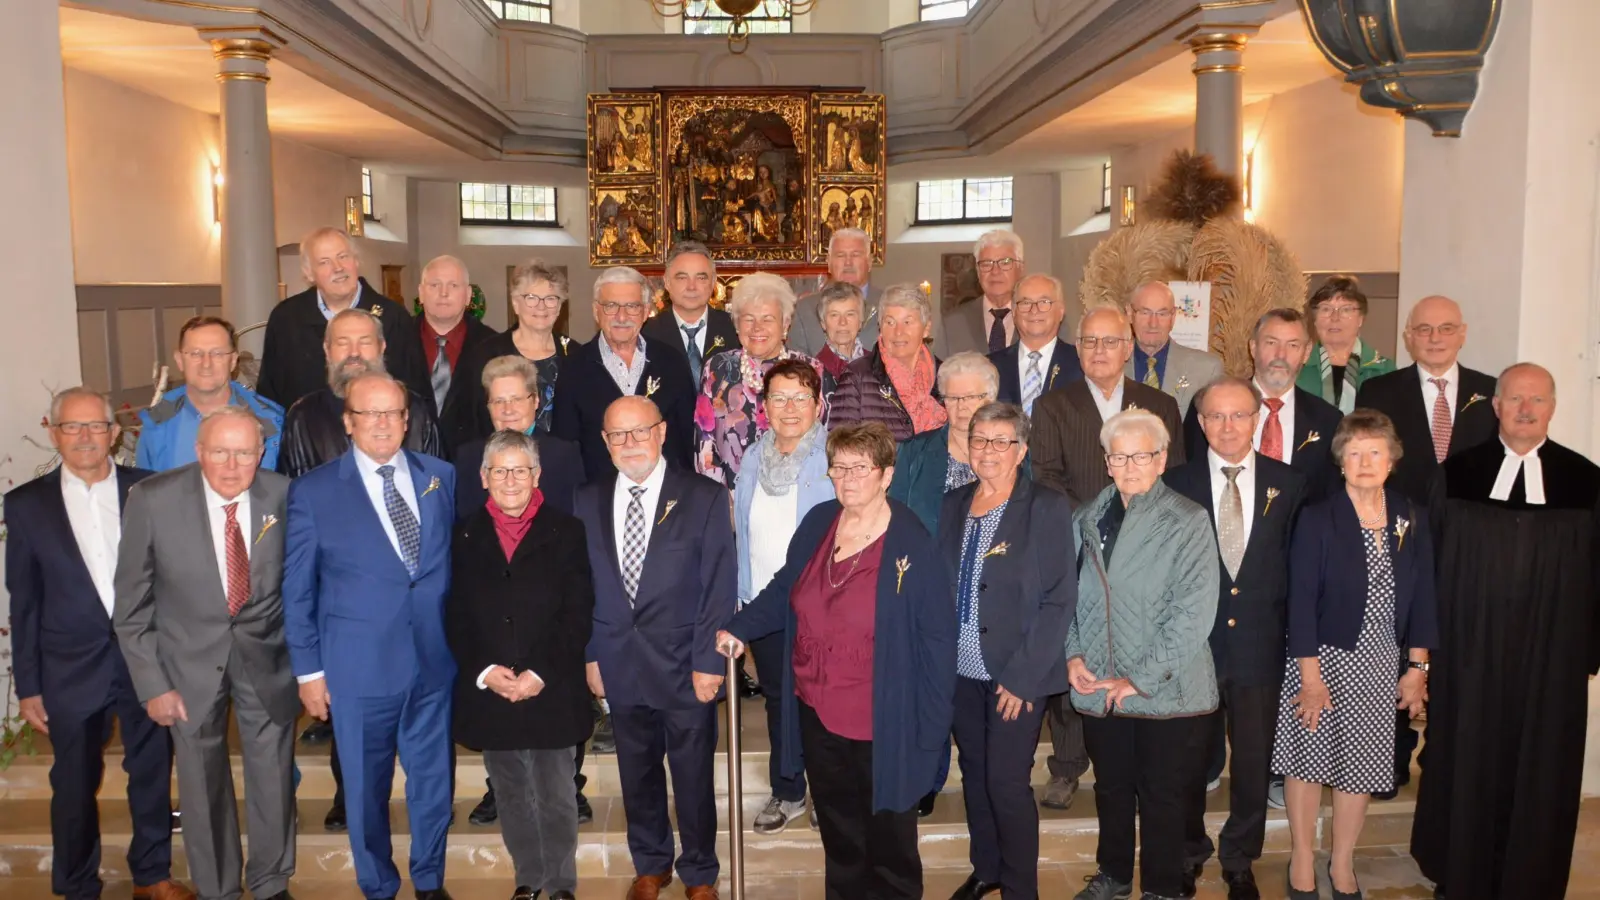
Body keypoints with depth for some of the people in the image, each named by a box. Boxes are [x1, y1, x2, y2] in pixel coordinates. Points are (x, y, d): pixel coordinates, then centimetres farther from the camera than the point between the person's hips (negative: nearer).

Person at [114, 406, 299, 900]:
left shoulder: (284, 496, -14)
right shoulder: (152, 499, -17)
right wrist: (152, 683, -9)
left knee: (274, 781, 13)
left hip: (266, 658, 1)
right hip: (190, 661, 0)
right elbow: (132, 605, -8)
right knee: (202, 787, 16)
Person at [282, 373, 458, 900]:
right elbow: (297, 590, -1)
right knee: (366, 789, 13)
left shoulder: (441, 477, 3)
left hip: (434, 660, 2)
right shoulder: (313, 491, -5)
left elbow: (455, 561, 8)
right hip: (359, 667, -2)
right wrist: (308, 669, -2)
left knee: (433, 781, 15)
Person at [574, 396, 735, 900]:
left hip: (684, 667, -3)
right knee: (638, 775, 16)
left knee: (694, 777, 10)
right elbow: (584, 586, 8)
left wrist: (709, 662, -12)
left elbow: (720, 588, -8)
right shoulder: (589, 501, 5)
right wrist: (590, 654, 4)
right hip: (619, 666, 3)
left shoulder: (705, 497, -6)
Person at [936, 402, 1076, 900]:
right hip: (963, 671, 5)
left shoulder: (1049, 508, -9)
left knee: (1007, 780, -3)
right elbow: (941, 585, 10)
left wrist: (1022, 675, -15)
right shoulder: (954, 505, 7)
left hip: (1017, 675, -5)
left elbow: (1060, 600, -12)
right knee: (974, 773, 15)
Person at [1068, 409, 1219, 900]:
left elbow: (1194, 612, -15)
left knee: (1162, 797, 10)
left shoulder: (1189, 522, -9)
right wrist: (1073, 654, -3)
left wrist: (1142, 678, -16)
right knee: (1111, 787, 19)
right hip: (1098, 687, 4)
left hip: (1164, 690, -4)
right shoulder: (1086, 519, 6)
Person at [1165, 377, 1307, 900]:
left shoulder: (1288, 485, 1)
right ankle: (1188, 854, 36)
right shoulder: (1175, 484, -2)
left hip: (1260, 649, 1)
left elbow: (1298, 568, 2)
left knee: (1253, 764, 13)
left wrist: (1293, 637, -3)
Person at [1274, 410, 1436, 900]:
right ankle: (1302, 858, 24)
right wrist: (1310, 675, -13)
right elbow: (1301, 600, -11)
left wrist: (1417, 667, 3)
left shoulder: (1412, 519, 1)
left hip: (1380, 664, 3)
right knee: (1308, 757, 6)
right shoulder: (1317, 518, -10)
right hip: (1322, 657, -3)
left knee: (1360, 764, 10)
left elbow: (1421, 597, 6)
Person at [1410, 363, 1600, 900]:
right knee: (1467, 767, 10)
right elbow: (1432, 561, 2)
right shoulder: (1456, 474, 1)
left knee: (1540, 772, 9)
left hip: (1552, 655, 0)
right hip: (1469, 652, 0)